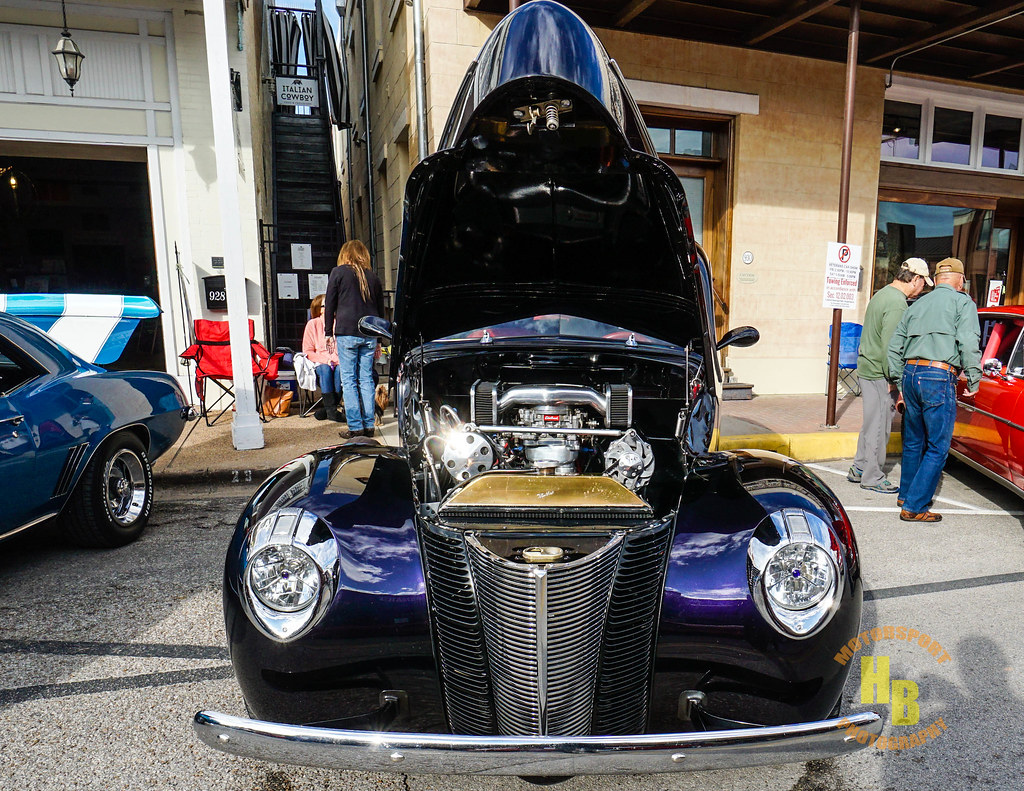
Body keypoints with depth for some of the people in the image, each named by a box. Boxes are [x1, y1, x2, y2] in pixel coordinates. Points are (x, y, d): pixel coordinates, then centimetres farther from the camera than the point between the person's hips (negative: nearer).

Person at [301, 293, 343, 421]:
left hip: (338, 361, 1)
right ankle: (331, 409, -39)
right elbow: (307, 351, 3)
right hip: (319, 362, -1)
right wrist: (325, 359, -14)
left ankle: (325, 408, -30)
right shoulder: (312, 324, 8)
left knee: (340, 369, -34)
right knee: (325, 369, -36)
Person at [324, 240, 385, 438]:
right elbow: (380, 309, 16)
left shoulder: (338, 273, 3)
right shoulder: (372, 276, 13)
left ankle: (355, 427, -4)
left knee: (348, 380, -1)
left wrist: (329, 332, 8)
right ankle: (369, 425, 7)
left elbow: (330, 304, 2)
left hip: (346, 332, -4)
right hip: (369, 335, 4)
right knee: (366, 379, 7)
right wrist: (378, 339, 20)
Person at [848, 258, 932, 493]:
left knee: (871, 423, 17)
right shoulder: (897, 304, -17)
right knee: (878, 427, -1)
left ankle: (859, 469, 26)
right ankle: (872, 478, 8)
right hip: (879, 374, -10)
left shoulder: (883, 294, 14)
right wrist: (893, 380, -16)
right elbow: (890, 346, -22)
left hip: (867, 368, 10)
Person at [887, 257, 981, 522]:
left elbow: (894, 346, 17)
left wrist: (900, 382, 23)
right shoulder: (963, 302, 1)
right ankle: (914, 507, -1)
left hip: (910, 374, 7)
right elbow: (968, 344, -12)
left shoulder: (917, 305, 18)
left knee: (913, 441, 20)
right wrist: (974, 381, -2)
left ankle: (906, 493, 32)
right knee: (937, 447, 0)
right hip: (939, 377, -6)